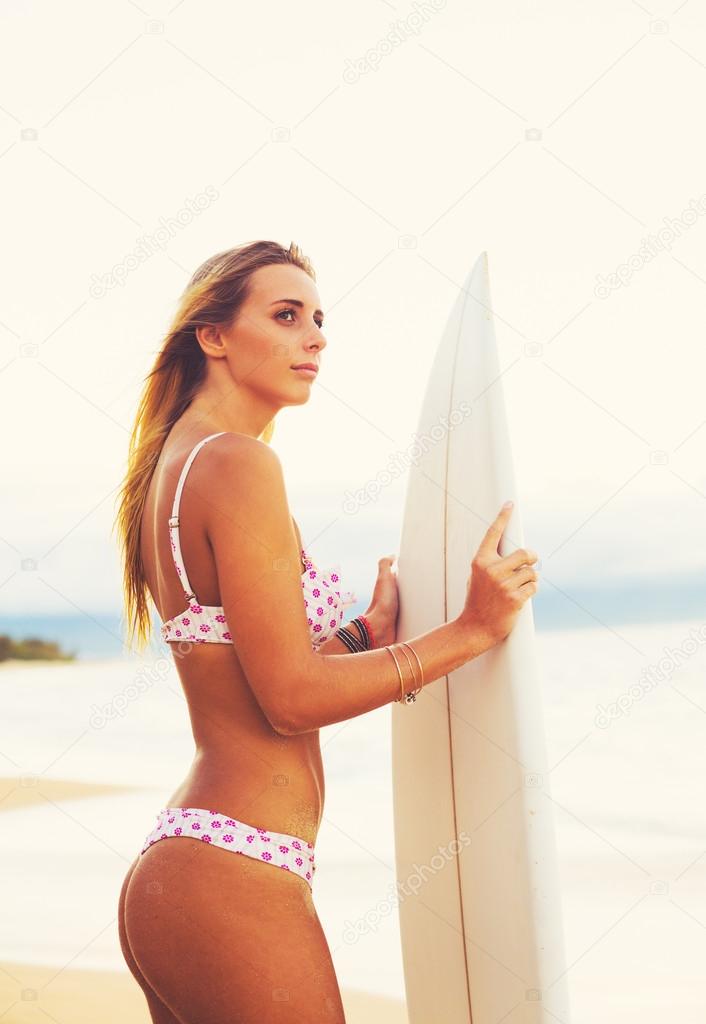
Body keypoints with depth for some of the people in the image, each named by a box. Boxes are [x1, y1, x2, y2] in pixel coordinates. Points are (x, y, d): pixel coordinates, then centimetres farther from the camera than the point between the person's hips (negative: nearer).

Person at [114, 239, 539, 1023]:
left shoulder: (175, 462, 14)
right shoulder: (238, 462, -15)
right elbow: (290, 698, -16)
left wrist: (367, 631, 17)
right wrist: (471, 629, -11)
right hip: (233, 879, -10)